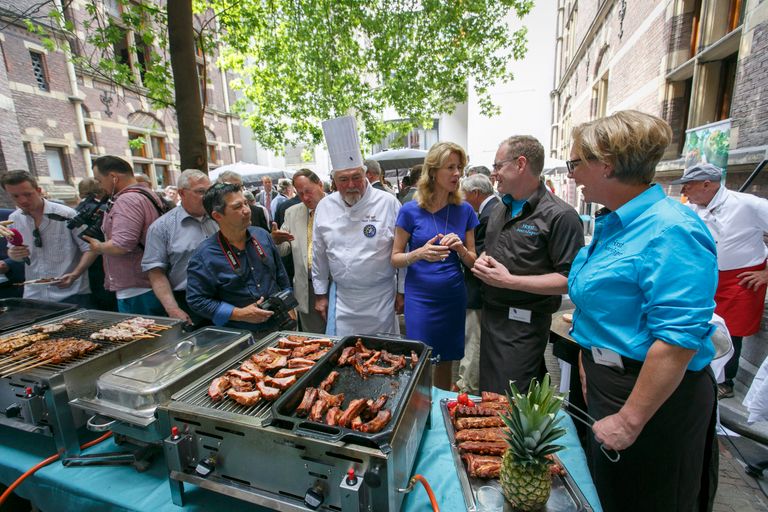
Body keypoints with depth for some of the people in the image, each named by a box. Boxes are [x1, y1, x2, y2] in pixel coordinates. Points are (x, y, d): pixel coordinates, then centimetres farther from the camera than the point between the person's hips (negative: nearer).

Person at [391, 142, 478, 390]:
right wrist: (420, 253, -23)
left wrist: (460, 248, -15)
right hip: (420, 298, -3)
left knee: (446, 362, 16)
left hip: (454, 297, 3)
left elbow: (472, 261, 6)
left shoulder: (464, 210, 1)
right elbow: (395, 259, -4)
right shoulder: (411, 210, -8)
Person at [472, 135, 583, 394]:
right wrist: (481, 261, 0)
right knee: (487, 396, 22)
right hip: (491, 314, 8)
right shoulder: (501, 210, 11)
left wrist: (509, 280, -22)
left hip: (524, 324, -8)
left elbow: (570, 278, -21)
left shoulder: (560, 215, -16)